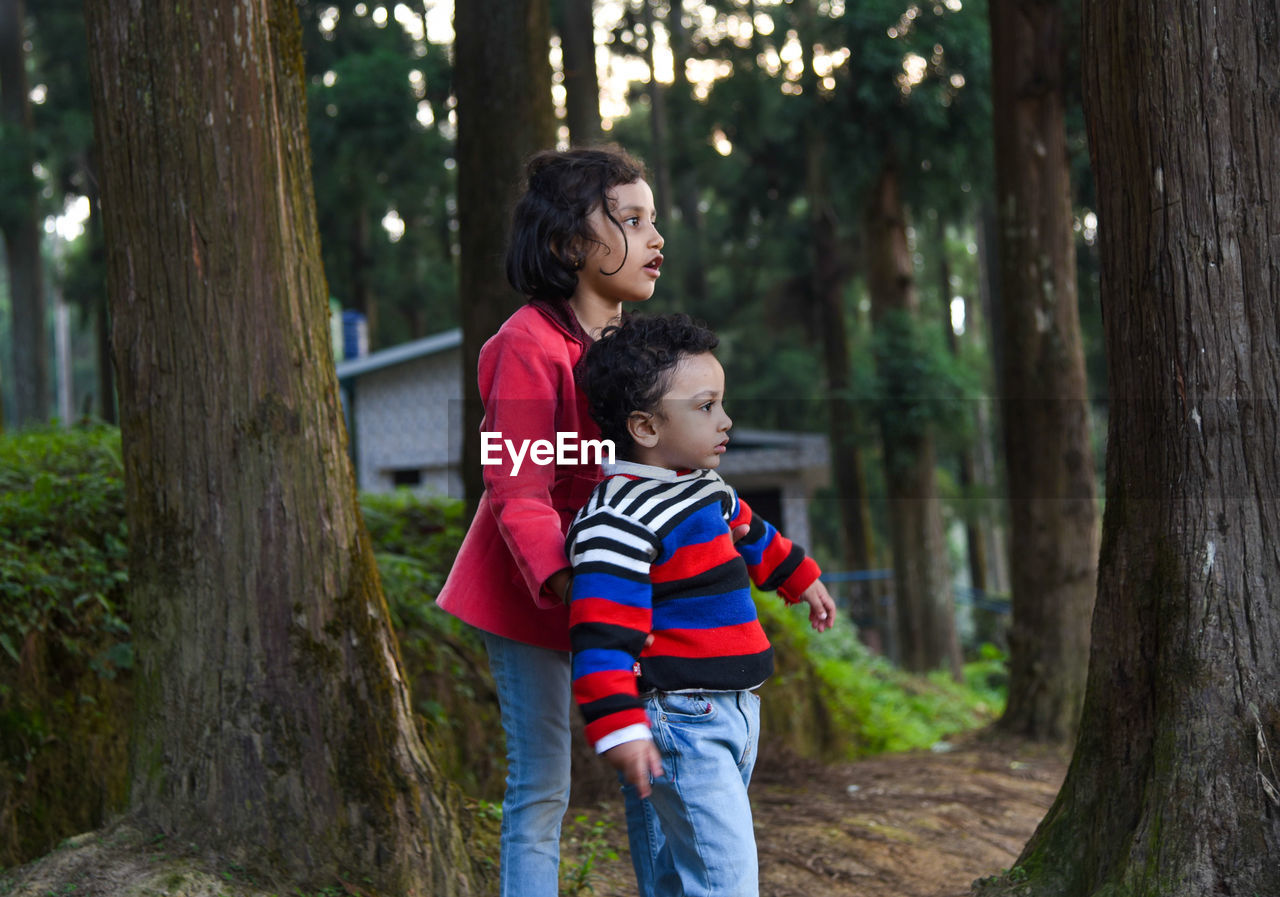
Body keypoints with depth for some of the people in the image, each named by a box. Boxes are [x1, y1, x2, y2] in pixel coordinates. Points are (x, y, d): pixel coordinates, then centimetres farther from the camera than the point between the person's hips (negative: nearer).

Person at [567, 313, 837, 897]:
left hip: (731, 712, 9)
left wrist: (799, 578, 50)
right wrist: (617, 727, -31)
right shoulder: (621, 522, -19)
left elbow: (749, 534, 35)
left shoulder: (704, 487, 12)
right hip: (674, 720, -9)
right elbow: (602, 635, -25)